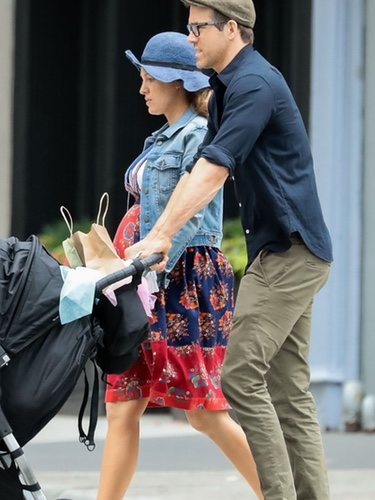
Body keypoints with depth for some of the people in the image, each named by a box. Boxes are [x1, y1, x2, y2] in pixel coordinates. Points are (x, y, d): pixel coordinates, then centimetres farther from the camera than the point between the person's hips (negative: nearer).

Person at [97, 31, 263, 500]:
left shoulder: (199, 135, -9)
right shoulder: (162, 139, 18)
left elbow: (191, 219, -17)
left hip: (184, 280, -9)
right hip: (149, 280, 9)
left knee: (205, 412, -7)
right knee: (121, 407, 2)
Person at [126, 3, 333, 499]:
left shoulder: (254, 84, -15)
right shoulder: (226, 88, 17)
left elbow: (213, 170, -24)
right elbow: (199, 169, 17)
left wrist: (161, 236, -28)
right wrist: (160, 235, 9)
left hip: (291, 252, -10)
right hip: (282, 251, 10)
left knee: (241, 376, -14)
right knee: (289, 389, 7)